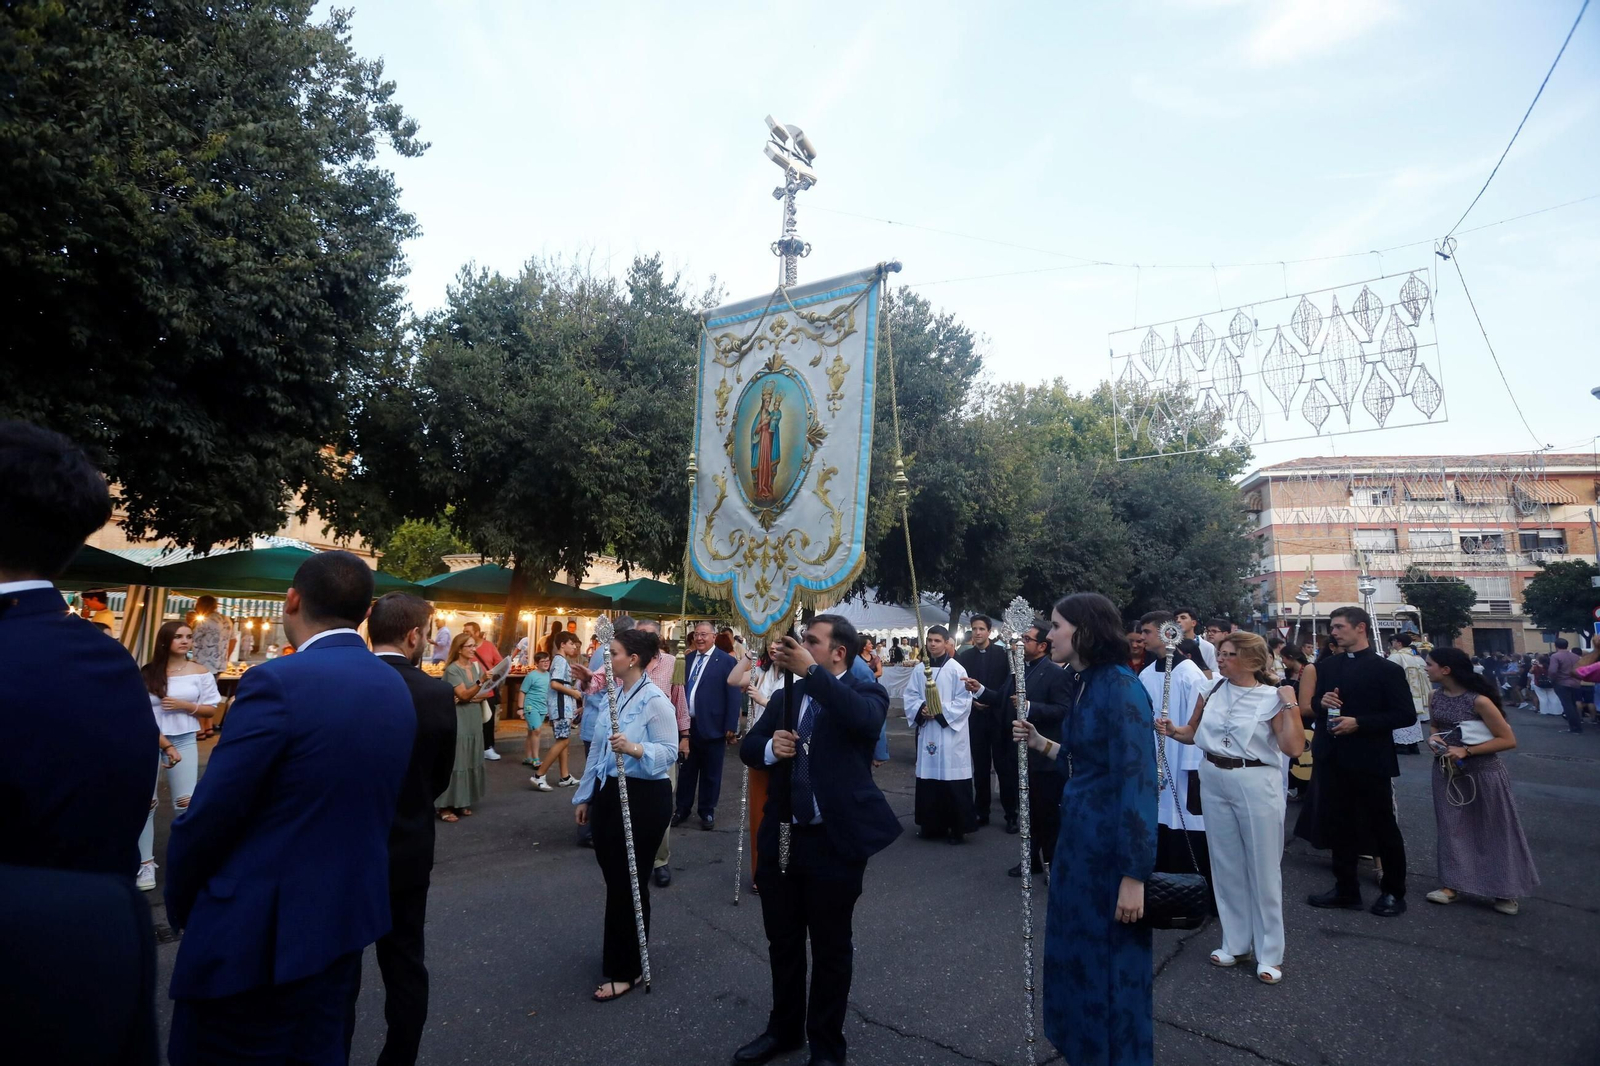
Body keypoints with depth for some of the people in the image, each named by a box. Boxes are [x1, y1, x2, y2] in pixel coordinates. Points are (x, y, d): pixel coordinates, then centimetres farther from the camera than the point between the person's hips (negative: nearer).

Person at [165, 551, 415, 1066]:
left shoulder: (278, 682, -21)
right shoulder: (395, 688, 1)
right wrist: (342, 880, 18)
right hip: (348, 914, 7)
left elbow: (208, 816, -17)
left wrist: (180, 904, 1)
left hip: (256, 929, -6)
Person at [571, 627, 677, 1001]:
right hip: (609, 793, 8)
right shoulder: (612, 695, 8)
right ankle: (620, 951, 38)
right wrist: (585, 796, 16)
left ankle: (626, 970, 19)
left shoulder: (655, 700, -17)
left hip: (644, 798, -8)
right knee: (614, 878, 18)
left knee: (630, 882, 3)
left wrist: (635, 748, -36)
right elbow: (598, 748, 14)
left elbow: (670, 752, -20)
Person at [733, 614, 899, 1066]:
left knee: (831, 948, 12)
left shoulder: (865, 692, -8)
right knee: (782, 942, 20)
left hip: (835, 840, -5)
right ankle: (783, 1030, 42)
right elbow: (747, 747, 6)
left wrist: (810, 671, -35)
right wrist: (770, 747, -16)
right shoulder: (785, 695, 8)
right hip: (781, 836, 5)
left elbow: (865, 720, -31)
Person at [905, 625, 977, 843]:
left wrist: (941, 712, -16)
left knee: (952, 779, -1)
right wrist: (921, 710, -11)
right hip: (926, 730, 4)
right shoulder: (920, 669, 6)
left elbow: (964, 701, -9)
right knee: (928, 778, 9)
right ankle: (932, 825, 22)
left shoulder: (956, 669, -6)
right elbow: (910, 696, 8)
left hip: (950, 731, -4)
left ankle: (957, 827, 11)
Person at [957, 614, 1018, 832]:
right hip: (976, 718, 3)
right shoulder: (965, 656, 5)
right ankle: (981, 812, 20)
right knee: (980, 767, 10)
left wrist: (982, 691, -14)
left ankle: (1011, 814, 14)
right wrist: (971, 701, -8)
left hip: (1000, 717, -3)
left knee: (1005, 767, 3)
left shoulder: (1004, 653, -4)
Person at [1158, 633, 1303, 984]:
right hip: (1215, 782, 5)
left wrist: (1290, 704, -17)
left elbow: (1293, 747, -16)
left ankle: (1269, 953, 21)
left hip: (1256, 785, -4)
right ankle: (1236, 943, 28)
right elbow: (1195, 733, 11)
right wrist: (1173, 731, -9)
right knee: (1226, 866, 13)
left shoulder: (1272, 697, -8)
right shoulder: (1212, 692, 4)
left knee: (1263, 868, 6)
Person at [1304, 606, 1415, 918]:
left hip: (1369, 761, -5)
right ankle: (1346, 888, 26)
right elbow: (1313, 703, 14)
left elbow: (1406, 714, -11)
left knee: (1382, 827, 10)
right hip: (1332, 759, 5)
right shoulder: (1326, 665, 8)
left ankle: (1393, 892, 27)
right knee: (1338, 825, 12)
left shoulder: (1387, 669, -8)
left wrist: (1359, 723, -19)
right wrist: (1322, 702, -9)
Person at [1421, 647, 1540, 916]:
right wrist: (1434, 738, -6)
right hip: (1448, 771, 5)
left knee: (1495, 830, 9)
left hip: (1483, 772, -5)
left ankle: (1506, 890, 24)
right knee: (1452, 828, 10)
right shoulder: (1437, 697, -1)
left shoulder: (1479, 700, -20)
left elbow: (1508, 740, -15)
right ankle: (1452, 884, 18)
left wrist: (1467, 751, -22)